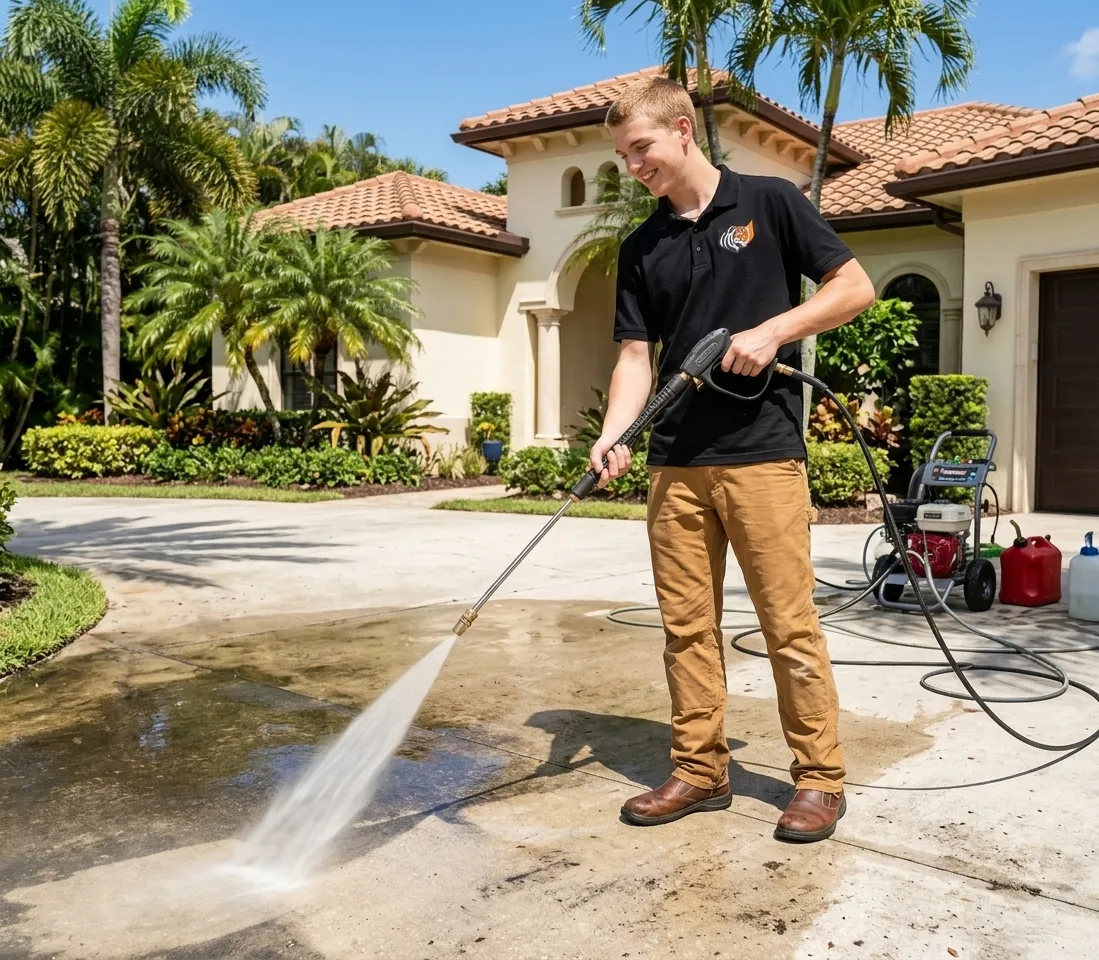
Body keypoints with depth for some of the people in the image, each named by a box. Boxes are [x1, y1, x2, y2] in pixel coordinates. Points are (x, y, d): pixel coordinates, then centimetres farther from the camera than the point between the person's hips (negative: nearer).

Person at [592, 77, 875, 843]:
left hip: (762, 451, -4)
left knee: (789, 622, -1)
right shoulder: (641, 248, 13)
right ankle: (702, 770, 20)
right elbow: (637, 354, 8)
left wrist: (771, 330, -12)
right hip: (675, 461, 5)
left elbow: (856, 288, 2)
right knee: (686, 625, 7)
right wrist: (614, 436, -8)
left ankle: (821, 778, 12)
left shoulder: (769, 203, 2)